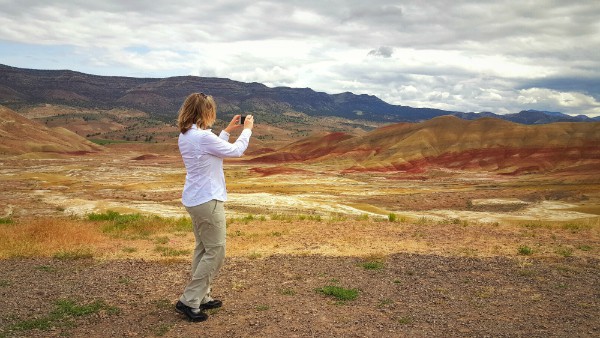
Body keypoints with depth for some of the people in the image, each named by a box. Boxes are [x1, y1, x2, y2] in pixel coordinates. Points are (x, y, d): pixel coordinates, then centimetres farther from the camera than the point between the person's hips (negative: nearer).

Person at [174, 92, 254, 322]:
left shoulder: (185, 136, 6)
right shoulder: (203, 136, -22)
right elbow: (236, 151, -11)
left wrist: (228, 130, 20)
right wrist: (247, 129, 4)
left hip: (194, 200, 10)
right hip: (208, 201, -10)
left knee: (203, 249, 17)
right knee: (215, 252, 0)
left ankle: (201, 297, 25)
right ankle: (189, 301, 4)